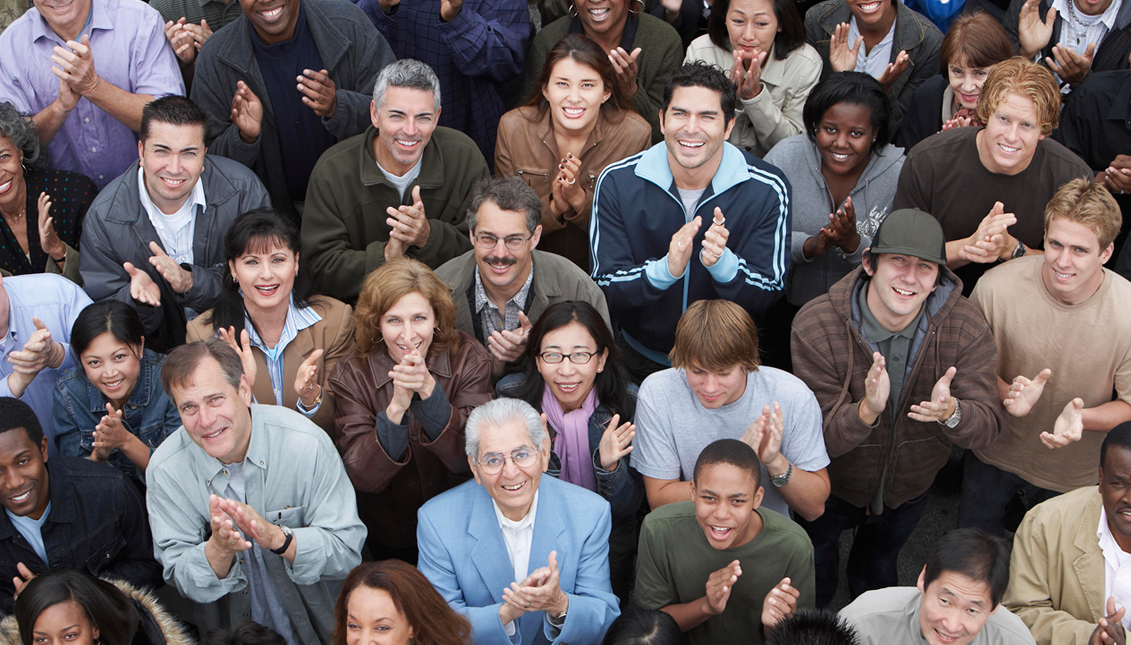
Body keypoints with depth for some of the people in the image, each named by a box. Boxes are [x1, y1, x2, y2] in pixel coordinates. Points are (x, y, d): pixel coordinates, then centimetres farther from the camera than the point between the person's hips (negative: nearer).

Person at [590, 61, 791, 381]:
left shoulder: (767, 189, -10)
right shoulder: (617, 182, -10)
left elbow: (767, 294, -9)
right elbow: (604, 287, -11)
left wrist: (723, 262, -31)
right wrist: (665, 270, -31)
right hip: (641, 359, 1)